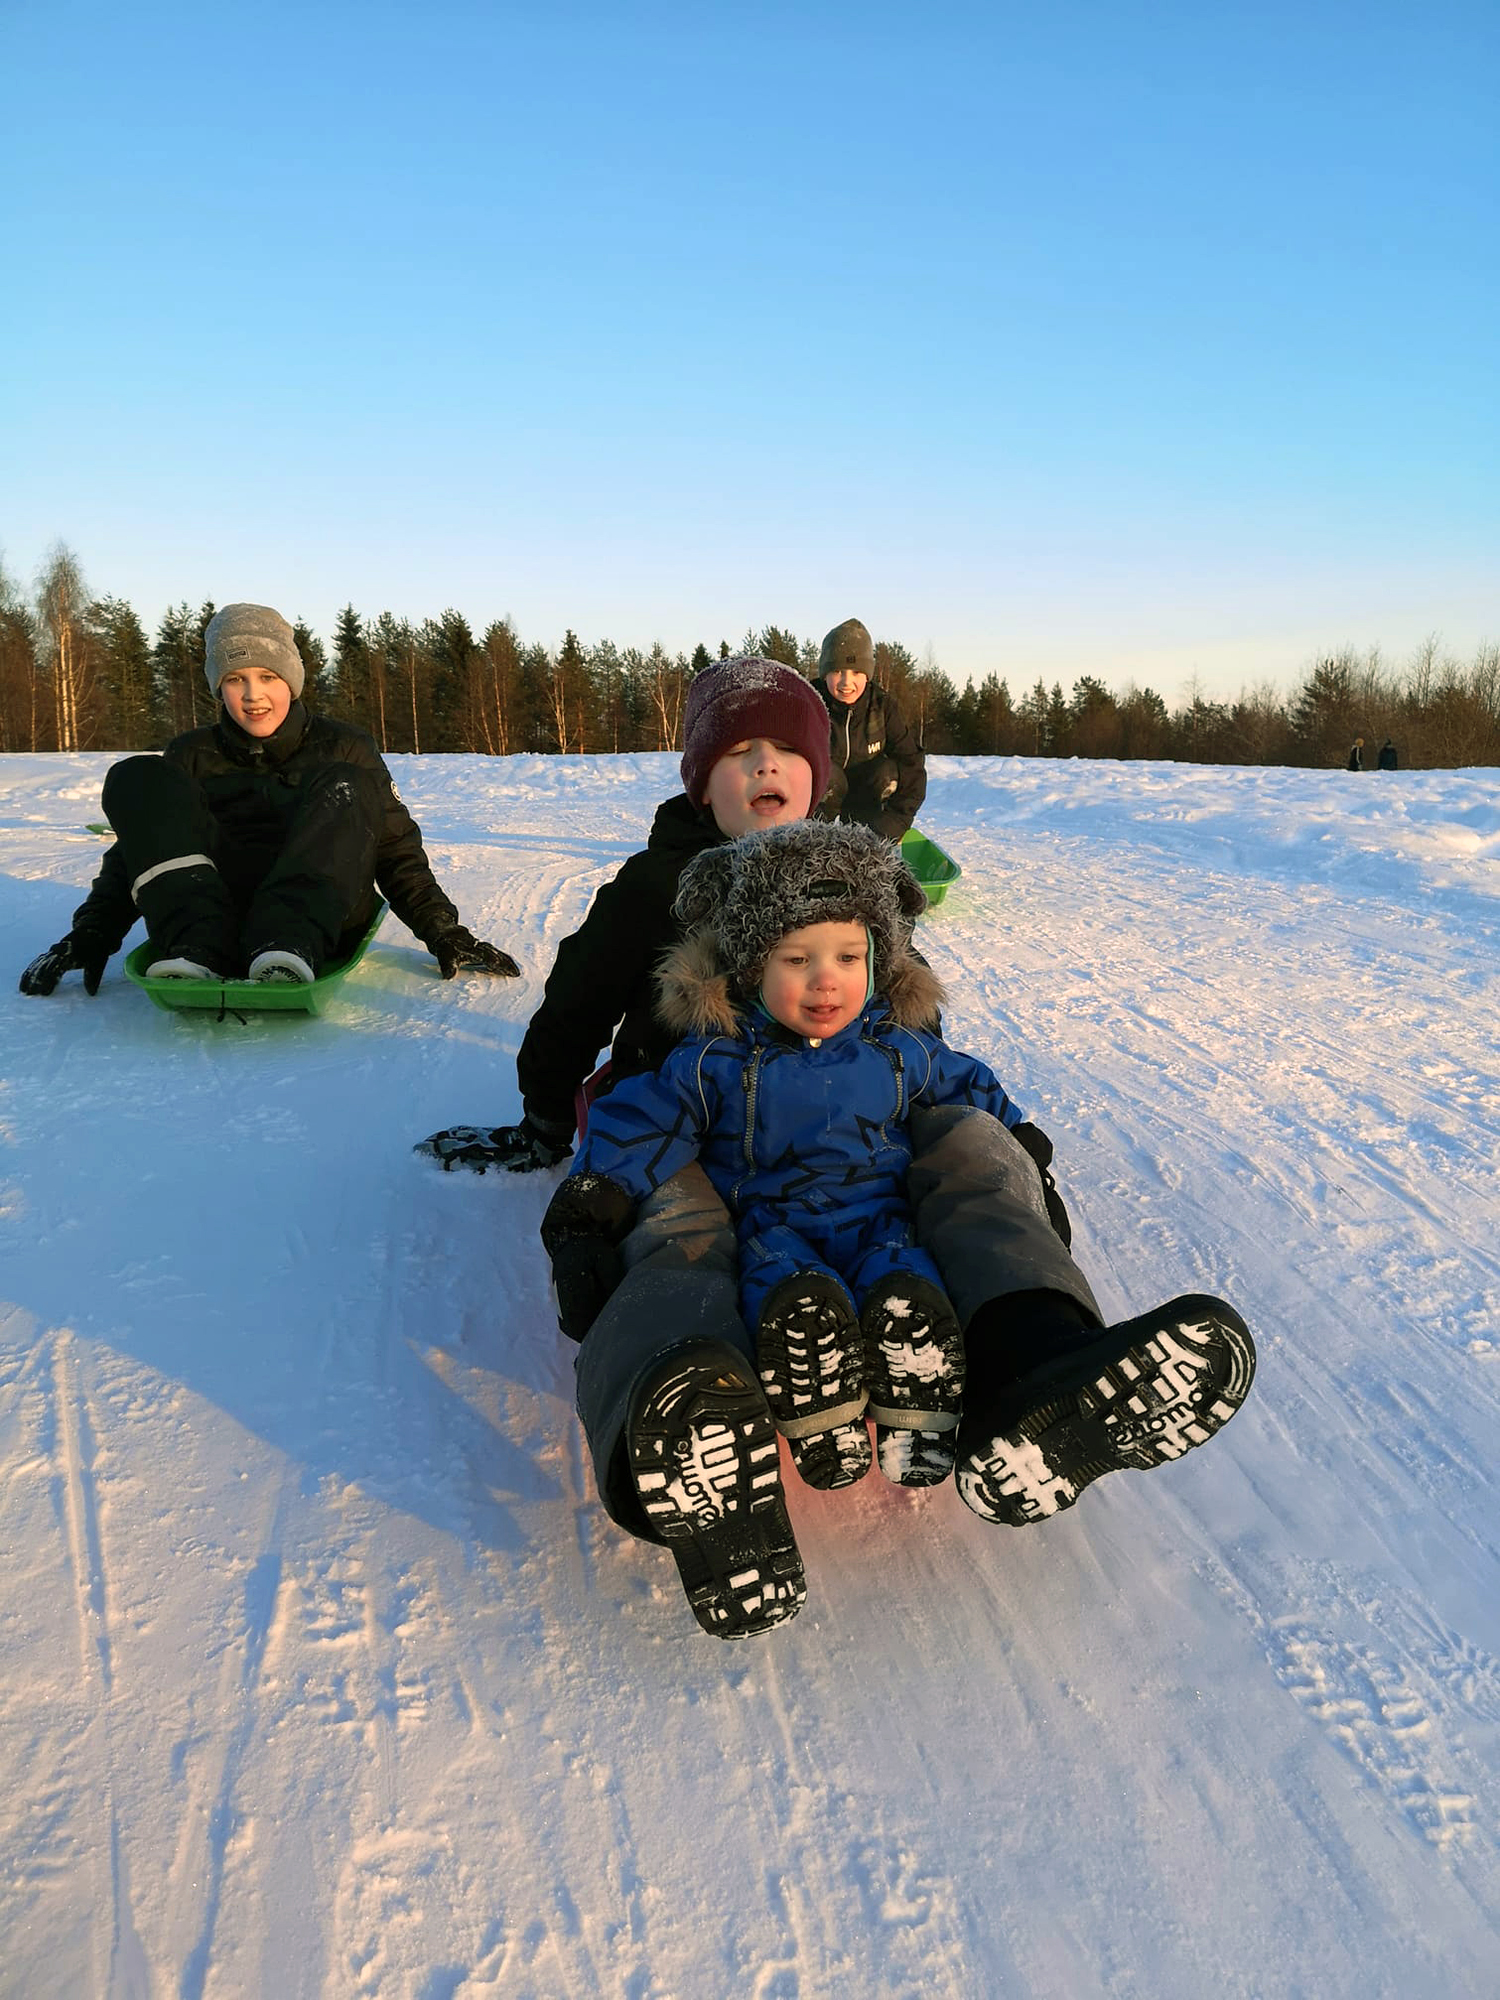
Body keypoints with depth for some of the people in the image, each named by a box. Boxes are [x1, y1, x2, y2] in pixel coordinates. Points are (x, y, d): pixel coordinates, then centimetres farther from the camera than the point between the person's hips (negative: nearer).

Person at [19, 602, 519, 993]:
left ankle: (287, 950, -44)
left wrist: (443, 932, -2)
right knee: (138, 779, -13)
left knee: (344, 786, -21)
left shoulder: (344, 749, 15)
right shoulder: (190, 757, 18)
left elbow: (397, 852, 10)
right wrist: (93, 934, -3)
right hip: (212, 925, 2)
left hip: (319, 921, -1)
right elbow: (137, 851, 12)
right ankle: (196, 950, -37)